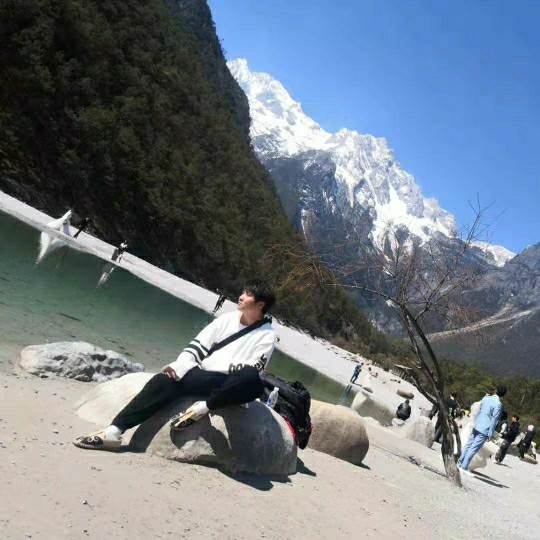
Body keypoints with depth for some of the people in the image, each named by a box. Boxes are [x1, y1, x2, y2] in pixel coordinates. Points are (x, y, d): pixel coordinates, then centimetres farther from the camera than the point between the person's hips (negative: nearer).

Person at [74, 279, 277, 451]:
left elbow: (252, 371, -10)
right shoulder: (227, 319, 12)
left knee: (253, 381, -37)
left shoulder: (266, 335, 0)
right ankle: (114, 431, -24)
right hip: (201, 377, 4)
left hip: (229, 386, -4)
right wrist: (177, 367, -7)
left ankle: (203, 407, -26)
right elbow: (197, 346, 7)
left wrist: (228, 366, -18)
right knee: (163, 380, -21)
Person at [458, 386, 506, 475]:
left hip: (476, 427, 7)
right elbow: (494, 420, -15)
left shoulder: (485, 398, 5)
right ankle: (464, 467, -1)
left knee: (468, 445, 15)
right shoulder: (498, 404, -15)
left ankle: (460, 462, 22)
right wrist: (490, 434, -11)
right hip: (484, 430, -6)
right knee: (473, 449, -3)